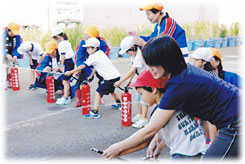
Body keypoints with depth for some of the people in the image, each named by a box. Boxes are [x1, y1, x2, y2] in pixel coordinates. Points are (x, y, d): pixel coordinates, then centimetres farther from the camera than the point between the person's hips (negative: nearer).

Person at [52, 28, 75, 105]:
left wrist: (62, 66, -8)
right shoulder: (67, 42, 15)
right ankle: (66, 96, 23)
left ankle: (66, 99, -5)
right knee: (66, 80, 15)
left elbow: (63, 56, -14)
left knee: (65, 81, -6)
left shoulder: (61, 44, -10)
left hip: (67, 63, -9)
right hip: (71, 61, 9)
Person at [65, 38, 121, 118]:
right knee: (111, 91, 31)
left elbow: (82, 66, -12)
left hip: (110, 78, -9)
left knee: (98, 93, -7)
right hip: (116, 75, 9)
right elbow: (95, 67, 19)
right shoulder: (100, 53, 13)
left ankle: (95, 112, -11)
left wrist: (70, 72, -5)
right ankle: (119, 104, 51)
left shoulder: (94, 57, -13)